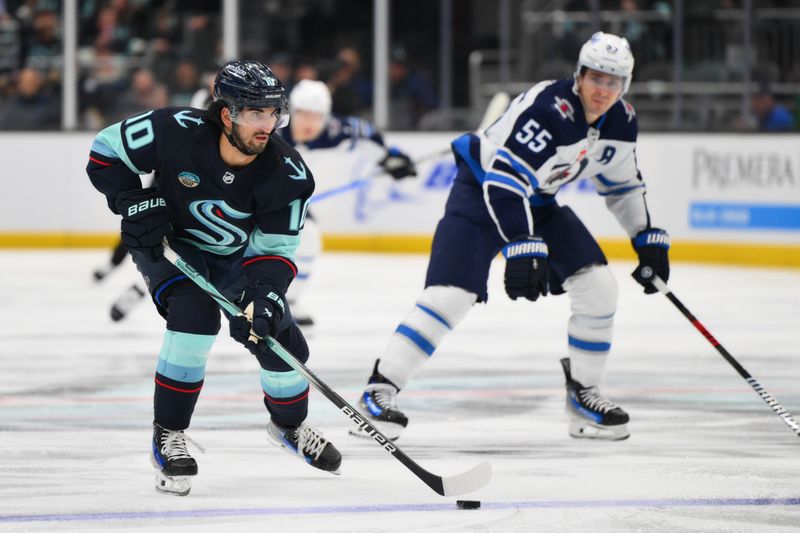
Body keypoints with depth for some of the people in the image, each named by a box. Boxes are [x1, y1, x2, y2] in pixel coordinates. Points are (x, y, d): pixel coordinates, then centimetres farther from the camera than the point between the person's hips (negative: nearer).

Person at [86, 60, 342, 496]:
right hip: (167, 243, -3)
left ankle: (289, 426, 33)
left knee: (279, 338, 0)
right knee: (194, 314, -29)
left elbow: (275, 248, -20)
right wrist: (135, 203, -28)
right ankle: (168, 435, -15)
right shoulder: (176, 132, -32)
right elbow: (105, 151, -18)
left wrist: (266, 293, -38)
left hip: (236, 254, 3)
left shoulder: (287, 174, -26)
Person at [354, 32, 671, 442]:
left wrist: (648, 239, 11)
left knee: (598, 285, -4)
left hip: (537, 199, 8)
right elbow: (503, 181, -37)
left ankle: (583, 393, 10)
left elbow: (622, 185, 13)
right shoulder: (548, 109, -31)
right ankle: (379, 390, -16)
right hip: (480, 189, -8)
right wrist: (522, 248, -43)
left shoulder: (620, 122, -6)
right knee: (450, 295, -21)